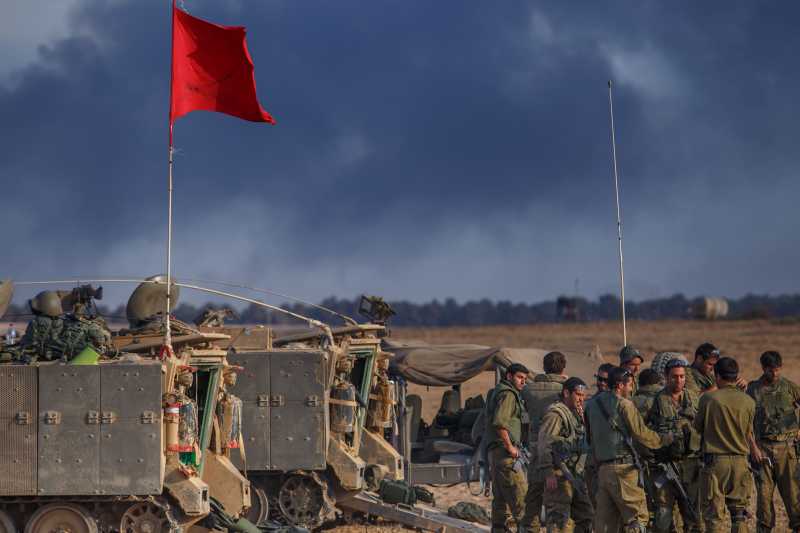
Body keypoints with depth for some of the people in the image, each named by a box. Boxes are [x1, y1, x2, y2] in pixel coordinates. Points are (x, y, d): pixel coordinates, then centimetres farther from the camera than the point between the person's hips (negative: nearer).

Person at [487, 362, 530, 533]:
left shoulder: (498, 392, 22)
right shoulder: (508, 394, -10)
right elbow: (499, 422, -24)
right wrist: (510, 447, -18)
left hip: (495, 452, 10)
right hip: (504, 451, -10)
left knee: (501, 498, 10)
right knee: (519, 493, -13)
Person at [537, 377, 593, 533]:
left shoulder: (575, 414, 20)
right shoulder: (555, 413, -11)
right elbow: (544, 445, -18)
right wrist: (549, 474, -23)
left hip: (575, 473, 10)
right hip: (559, 475, -10)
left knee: (586, 514, 11)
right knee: (558, 519, -9)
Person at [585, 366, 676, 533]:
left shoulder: (592, 405, 14)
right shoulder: (624, 404, -7)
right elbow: (641, 433, -6)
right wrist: (665, 439, 7)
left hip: (602, 468, 7)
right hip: (623, 468, -7)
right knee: (637, 517, -4)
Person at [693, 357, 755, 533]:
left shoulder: (708, 398, -8)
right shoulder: (748, 401, 0)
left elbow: (697, 428, 3)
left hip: (715, 461, -3)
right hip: (740, 461, 3)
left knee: (714, 514, 1)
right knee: (739, 513, 10)